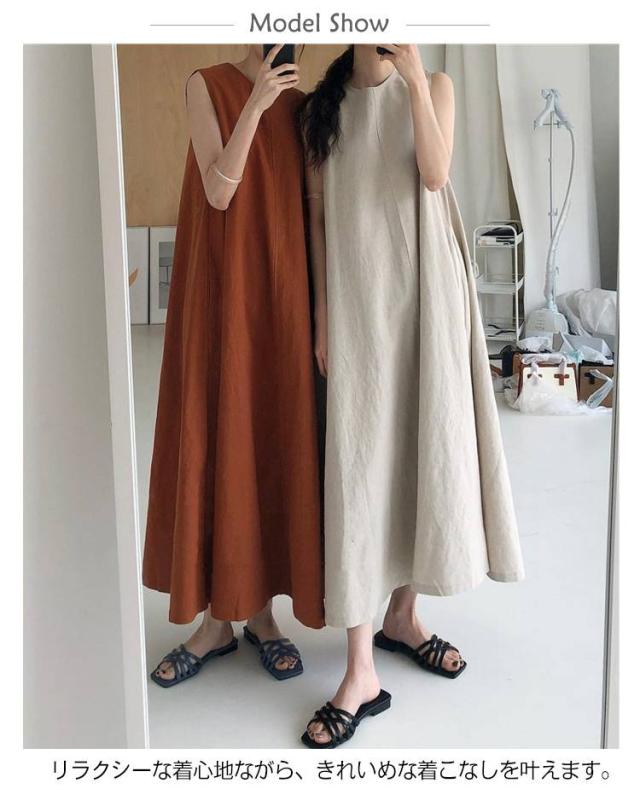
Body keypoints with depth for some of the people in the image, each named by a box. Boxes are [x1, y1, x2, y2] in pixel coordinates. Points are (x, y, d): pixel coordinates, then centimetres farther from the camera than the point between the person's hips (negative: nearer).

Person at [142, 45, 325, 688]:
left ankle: (261, 608, 18)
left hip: (282, 294, 3)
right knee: (217, 443, 1)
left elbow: (308, 204, 9)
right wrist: (255, 105, -16)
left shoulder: (299, 99, 12)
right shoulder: (207, 85, 1)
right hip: (223, 292, -3)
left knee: (276, 441, 5)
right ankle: (217, 617, 14)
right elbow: (219, 190, -11)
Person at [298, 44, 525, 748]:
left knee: (425, 442, 3)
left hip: (423, 284, 1)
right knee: (358, 458, -7)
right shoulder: (322, 105, 11)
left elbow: (436, 174, -8)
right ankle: (361, 672, -4)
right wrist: (322, 314, 0)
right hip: (355, 292, -1)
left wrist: (413, 78, -13)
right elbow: (317, 215, 6)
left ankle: (401, 612, 25)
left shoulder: (433, 86, 10)